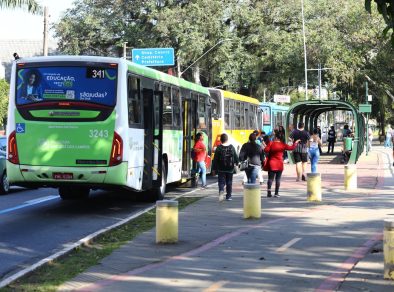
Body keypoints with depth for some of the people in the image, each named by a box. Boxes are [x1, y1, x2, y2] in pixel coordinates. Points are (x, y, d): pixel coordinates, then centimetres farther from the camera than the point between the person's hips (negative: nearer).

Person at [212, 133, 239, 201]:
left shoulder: (219, 148, -8)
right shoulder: (232, 147, 0)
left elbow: (215, 159, -6)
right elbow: (236, 157, 10)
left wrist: (214, 168, 0)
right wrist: (237, 162, 30)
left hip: (221, 169, -2)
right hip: (230, 168, 2)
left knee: (221, 182, 1)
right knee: (229, 183, 12)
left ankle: (221, 191, -27)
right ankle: (228, 196, 15)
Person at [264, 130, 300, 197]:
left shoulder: (271, 143, -7)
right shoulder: (283, 145, -3)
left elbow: (266, 150, -17)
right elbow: (291, 148, 2)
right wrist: (295, 143, 17)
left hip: (271, 164, -1)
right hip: (279, 164, 1)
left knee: (270, 178, 3)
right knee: (278, 179, 5)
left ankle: (269, 192, -8)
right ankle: (276, 193, 3)